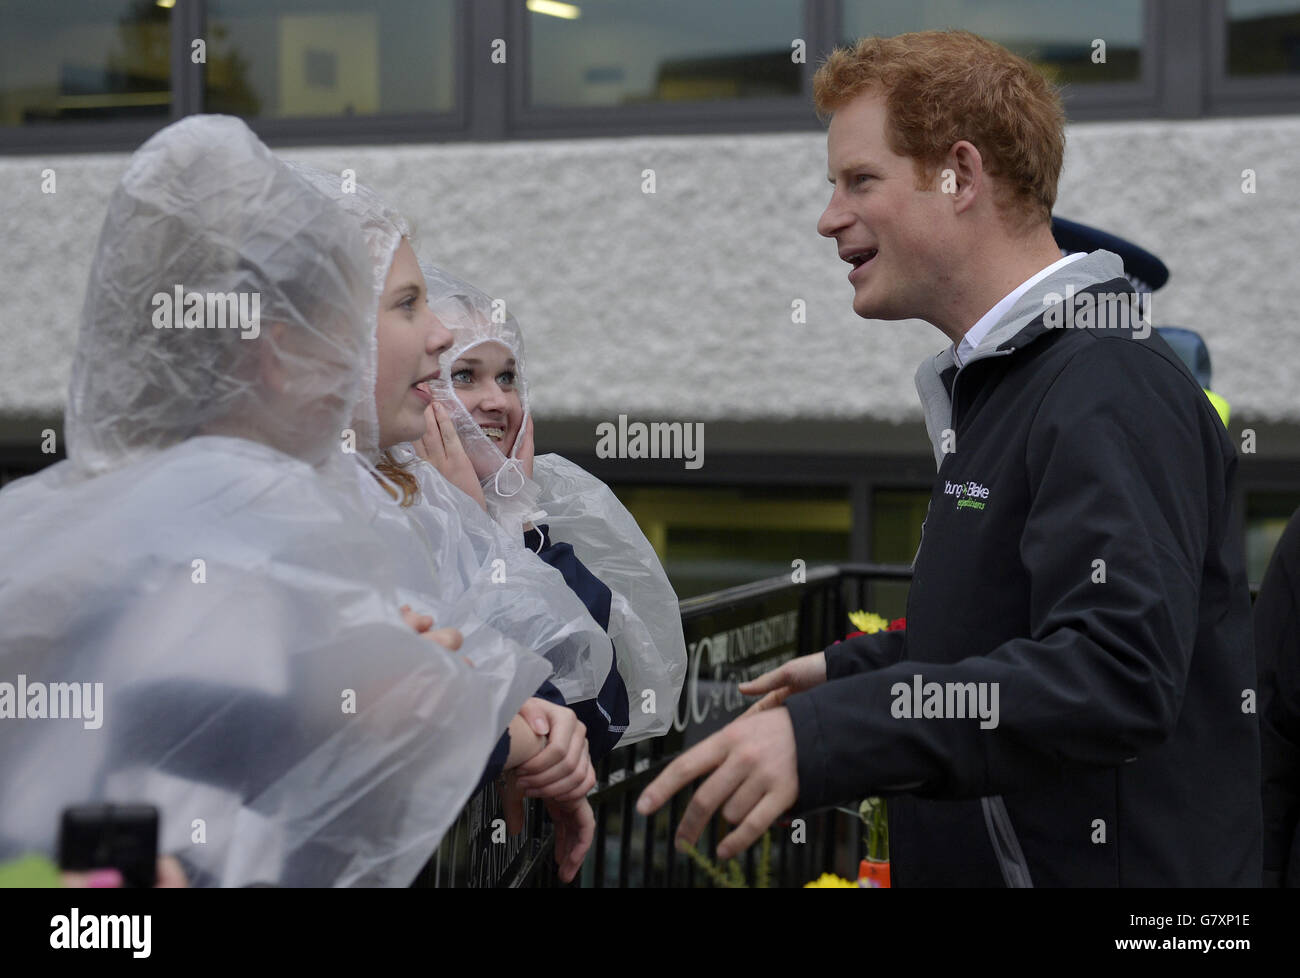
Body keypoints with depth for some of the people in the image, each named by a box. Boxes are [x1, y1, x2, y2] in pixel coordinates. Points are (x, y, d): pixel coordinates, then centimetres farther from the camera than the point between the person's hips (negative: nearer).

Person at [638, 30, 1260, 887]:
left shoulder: (1112, 388, -20)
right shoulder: (1000, 381, 14)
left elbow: (1116, 672, -32)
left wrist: (824, 737, -37)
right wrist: (852, 672, 21)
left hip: (1105, 864, -9)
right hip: (982, 859, 9)